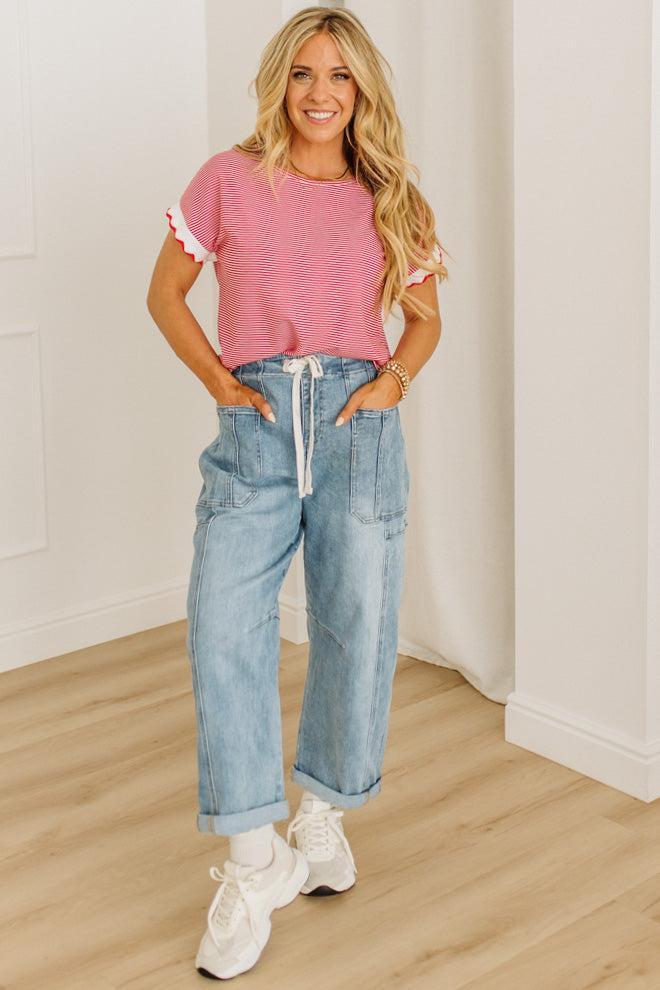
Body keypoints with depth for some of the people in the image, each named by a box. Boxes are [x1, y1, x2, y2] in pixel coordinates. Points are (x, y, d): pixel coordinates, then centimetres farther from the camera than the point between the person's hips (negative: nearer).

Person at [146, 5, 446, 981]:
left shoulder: (390, 201, 9)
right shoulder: (228, 180, 5)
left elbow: (425, 316, 20)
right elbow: (166, 292, 11)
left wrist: (397, 376, 1)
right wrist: (218, 381, -1)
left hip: (359, 423, 2)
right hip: (256, 423, -1)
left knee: (357, 625, 5)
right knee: (223, 626, -11)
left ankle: (321, 814, 28)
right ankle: (255, 860, 0)